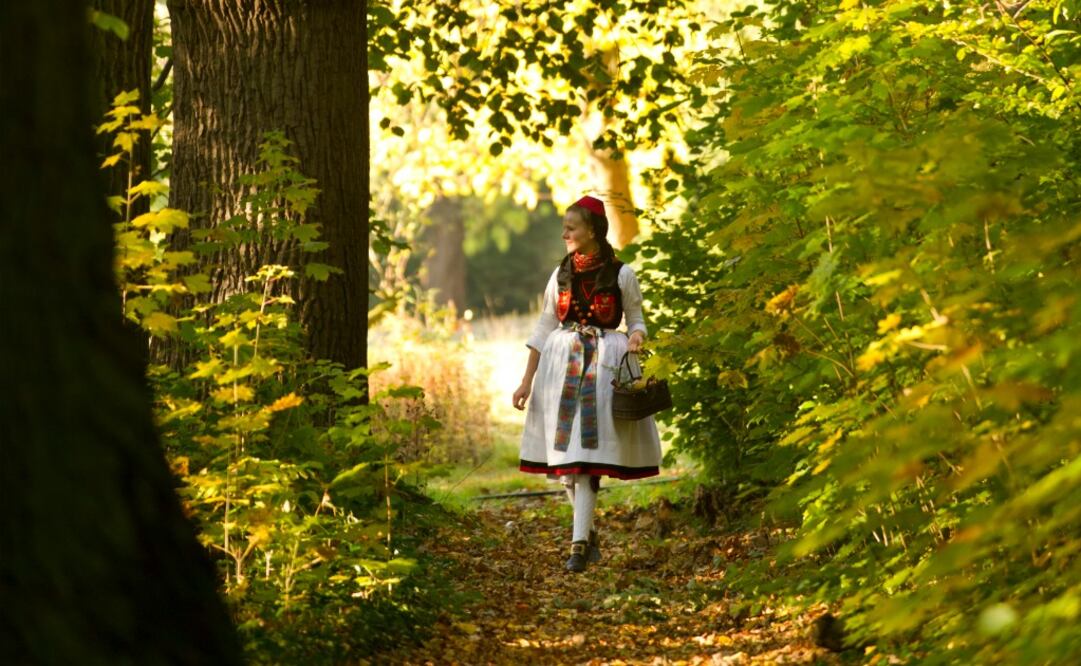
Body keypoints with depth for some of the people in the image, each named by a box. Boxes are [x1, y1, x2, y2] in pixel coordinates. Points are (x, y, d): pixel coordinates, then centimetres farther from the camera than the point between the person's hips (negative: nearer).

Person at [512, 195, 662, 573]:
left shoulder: (621, 274, -2)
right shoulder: (561, 275, 8)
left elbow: (637, 320, 6)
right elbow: (544, 329, 11)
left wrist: (636, 338, -18)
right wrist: (527, 380, 8)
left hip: (603, 364, -4)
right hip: (563, 364, 4)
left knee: (586, 453, -11)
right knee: (565, 457, 3)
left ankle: (579, 544, -13)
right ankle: (588, 532, 20)